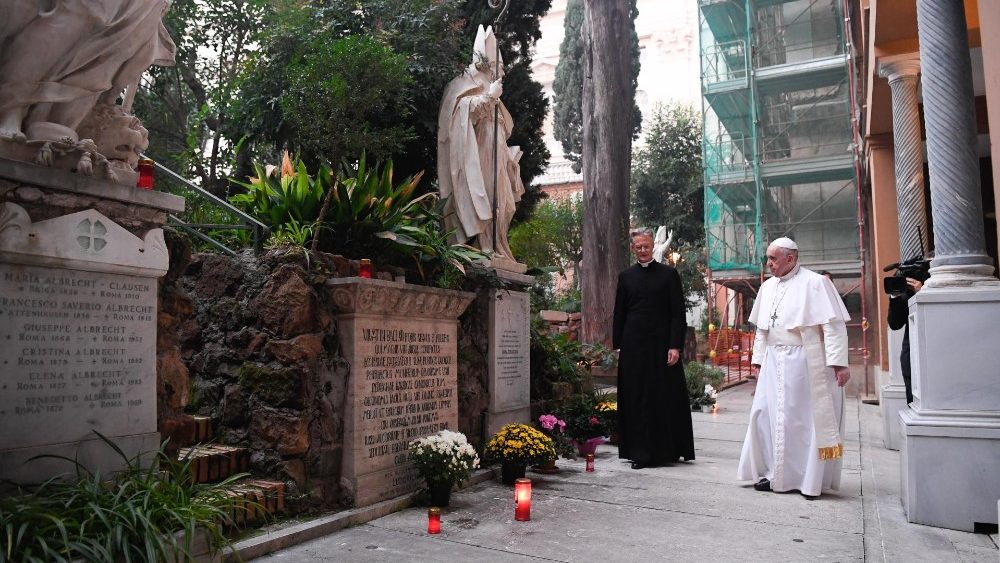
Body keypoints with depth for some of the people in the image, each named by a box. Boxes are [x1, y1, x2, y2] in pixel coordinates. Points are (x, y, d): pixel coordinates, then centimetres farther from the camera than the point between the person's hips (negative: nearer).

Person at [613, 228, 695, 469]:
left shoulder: (669, 274, 2)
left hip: (662, 346, -2)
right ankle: (639, 452, 12)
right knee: (635, 400, 4)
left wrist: (675, 346, -9)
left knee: (665, 398, 2)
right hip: (633, 347, 2)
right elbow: (619, 314, 12)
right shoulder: (626, 276, 10)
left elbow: (678, 313, -1)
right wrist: (618, 346, 6)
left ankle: (666, 450, 12)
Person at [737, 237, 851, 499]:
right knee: (768, 415, 5)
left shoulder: (815, 283, -7)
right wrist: (758, 359, 15)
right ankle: (776, 473, 16)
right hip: (773, 362, 6)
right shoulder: (768, 286, 13)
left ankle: (810, 479, 13)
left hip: (804, 362, -6)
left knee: (806, 418, 0)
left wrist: (839, 362, -17)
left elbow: (834, 325, -12)